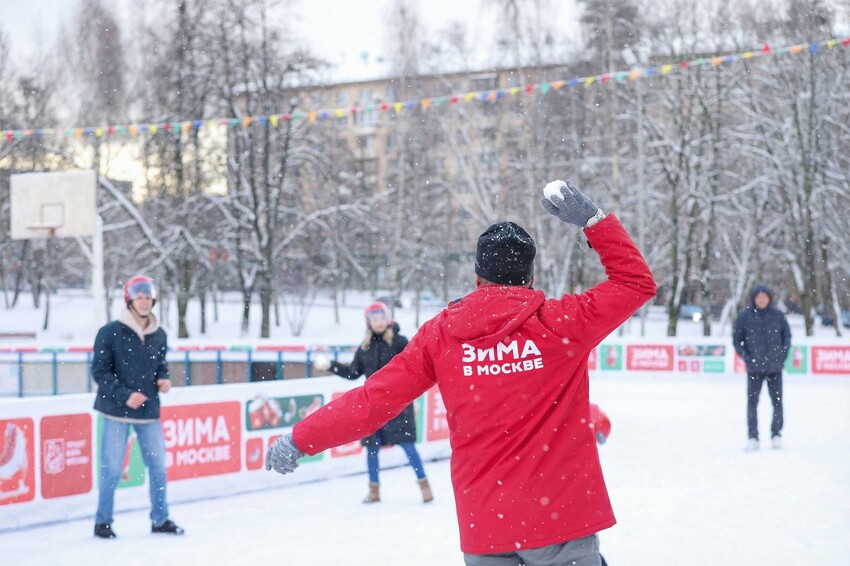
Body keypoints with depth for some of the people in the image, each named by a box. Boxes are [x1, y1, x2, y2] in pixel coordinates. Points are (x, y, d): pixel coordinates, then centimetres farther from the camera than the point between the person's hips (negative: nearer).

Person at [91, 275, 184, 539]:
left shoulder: (159, 335, 6)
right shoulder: (110, 333, -8)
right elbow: (100, 371, -7)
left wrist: (163, 379, -3)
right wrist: (125, 395, -16)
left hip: (149, 412, 4)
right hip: (117, 412, -4)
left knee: (158, 467, 7)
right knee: (112, 469, 0)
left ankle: (160, 519, 21)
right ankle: (103, 522, 14)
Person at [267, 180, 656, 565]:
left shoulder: (441, 334, 0)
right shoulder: (561, 324, -6)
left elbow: (374, 400, 1)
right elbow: (637, 282, 4)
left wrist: (300, 439, 11)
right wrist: (592, 219, 6)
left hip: (484, 526, 3)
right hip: (562, 520, -2)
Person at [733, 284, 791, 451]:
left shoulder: (778, 315, 1)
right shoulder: (745, 316, -2)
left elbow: (787, 336, 10)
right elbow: (736, 339, 3)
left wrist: (782, 356, 0)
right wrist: (746, 357, -6)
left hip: (775, 367, 1)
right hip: (754, 368, -1)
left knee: (777, 401, 4)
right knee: (752, 402, 0)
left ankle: (776, 435, 16)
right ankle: (752, 437, 6)